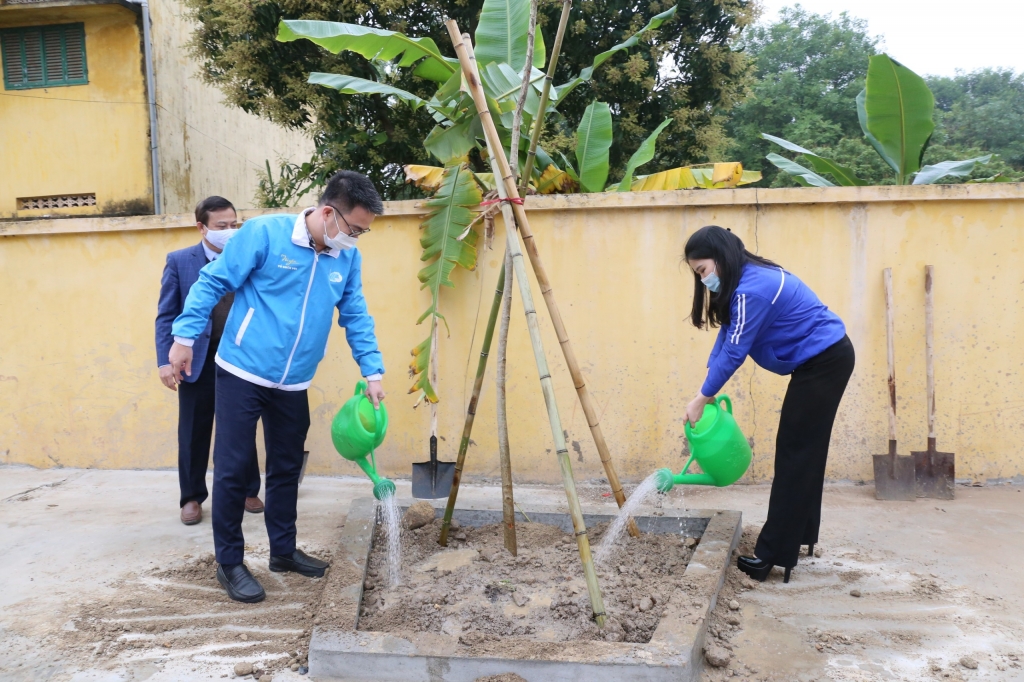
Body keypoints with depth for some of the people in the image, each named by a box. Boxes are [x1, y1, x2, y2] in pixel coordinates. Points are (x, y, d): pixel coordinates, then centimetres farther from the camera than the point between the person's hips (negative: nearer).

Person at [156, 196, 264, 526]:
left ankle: (248, 491, 26)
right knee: (193, 433, 9)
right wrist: (165, 360, -11)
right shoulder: (179, 261, 0)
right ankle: (192, 497, 23)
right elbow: (166, 315, -2)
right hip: (197, 359, -1)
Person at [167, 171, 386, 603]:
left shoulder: (347, 258, 0)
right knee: (232, 468, 0)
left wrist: (372, 372, 1)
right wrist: (185, 337, -9)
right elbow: (213, 283, -9)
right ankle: (229, 563, 14)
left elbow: (356, 317, 8)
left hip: (293, 384, 5)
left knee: (287, 468, 15)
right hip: (242, 373, -5)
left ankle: (283, 551, 30)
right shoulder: (265, 232, -14)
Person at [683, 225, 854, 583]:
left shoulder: (753, 289, -24)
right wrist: (707, 390, 1)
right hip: (823, 360, 10)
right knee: (804, 450, 16)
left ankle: (773, 553, -1)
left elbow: (734, 352, -21)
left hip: (823, 363, -10)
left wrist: (702, 398, -12)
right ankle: (800, 534, 28)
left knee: (794, 454, -6)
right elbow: (726, 337, 7)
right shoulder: (748, 280, 8)